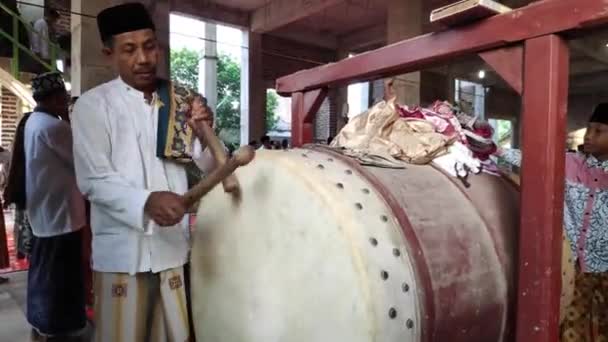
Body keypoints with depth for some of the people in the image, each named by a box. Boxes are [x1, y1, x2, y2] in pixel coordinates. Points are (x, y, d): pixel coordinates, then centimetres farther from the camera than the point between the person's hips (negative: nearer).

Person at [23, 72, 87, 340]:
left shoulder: (34, 121, 11)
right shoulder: (53, 126, -20)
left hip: (44, 209, 10)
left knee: (44, 268, 20)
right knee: (59, 273, 1)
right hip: (59, 210, -10)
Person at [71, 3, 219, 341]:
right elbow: (94, 180, -12)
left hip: (174, 247, 4)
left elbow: (206, 166, 8)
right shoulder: (93, 105, -4)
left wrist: (203, 134, -13)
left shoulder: (178, 102, 7)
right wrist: (147, 201, -30)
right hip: (122, 253, -3)